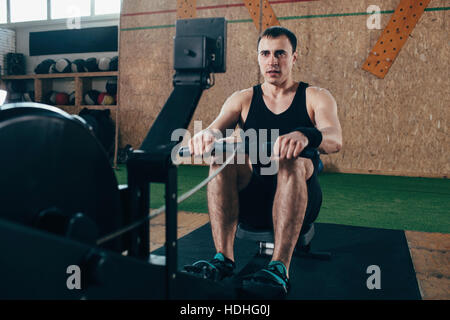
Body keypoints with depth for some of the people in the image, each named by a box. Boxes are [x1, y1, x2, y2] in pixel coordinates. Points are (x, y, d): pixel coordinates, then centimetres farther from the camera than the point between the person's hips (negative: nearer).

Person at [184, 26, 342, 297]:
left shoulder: (316, 98, 3)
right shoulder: (243, 99, 9)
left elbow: (335, 139, -17)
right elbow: (217, 128, -9)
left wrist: (305, 135, -41)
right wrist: (209, 135, -35)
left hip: (301, 202, -2)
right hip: (250, 202, 2)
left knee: (292, 160, -32)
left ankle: (280, 266, -38)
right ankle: (224, 258, -29)